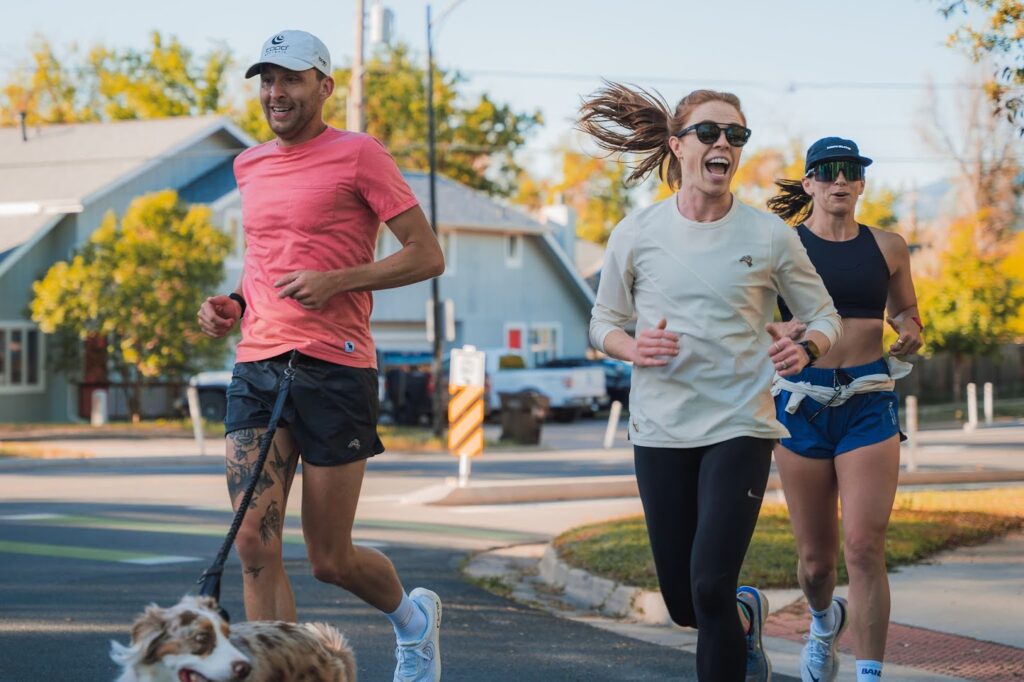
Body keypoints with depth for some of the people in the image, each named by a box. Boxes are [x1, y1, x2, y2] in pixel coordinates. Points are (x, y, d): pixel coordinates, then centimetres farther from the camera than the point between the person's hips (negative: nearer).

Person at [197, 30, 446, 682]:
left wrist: (337, 281, -16)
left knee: (332, 560, 4)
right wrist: (235, 303, 11)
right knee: (256, 545, -9)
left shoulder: (359, 155, -3)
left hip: (335, 368, -5)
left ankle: (414, 617, 35)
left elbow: (428, 255, -4)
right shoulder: (249, 165, 16)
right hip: (257, 369, 5)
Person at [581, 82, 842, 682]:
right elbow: (603, 322, 10)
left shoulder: (770, 236, -4)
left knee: (711, 587, -16)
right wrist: (633, 349, -13)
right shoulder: (636, 234, -1)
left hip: (740, 429, -2)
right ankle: (745, 616, 44)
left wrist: (805, 348, -17)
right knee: (684, 603, 9)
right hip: (661, 431, 2)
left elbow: (826, 316, 6)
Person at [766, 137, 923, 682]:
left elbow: (905, 311, 22)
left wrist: (910, 331, 0)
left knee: (864, 546, -15)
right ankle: (824, 622, 44)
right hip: (802, 403, 0)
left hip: (869, 405, 0)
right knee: (816, 556, 9)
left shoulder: (887, 248, 7)